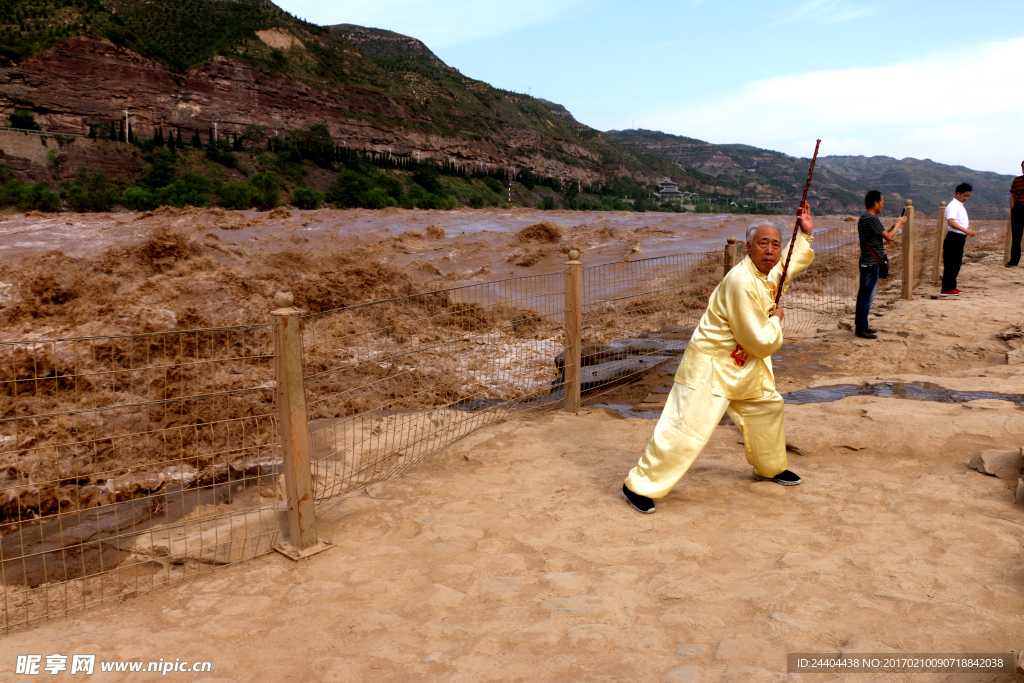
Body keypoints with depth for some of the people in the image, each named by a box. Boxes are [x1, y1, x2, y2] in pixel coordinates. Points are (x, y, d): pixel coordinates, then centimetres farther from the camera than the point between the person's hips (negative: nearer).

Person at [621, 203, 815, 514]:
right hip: (710, 366, -10)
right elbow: (761, 342, -24)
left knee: (767, 407, 25)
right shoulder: (742, 282, -27)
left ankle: (770, 468, 49)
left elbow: (795, 262, 31)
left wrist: (805, 234, 17)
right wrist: (776, 321, -5)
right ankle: (639, 486, -3)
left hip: (743, 367, 10)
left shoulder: (771, 273, 3)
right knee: (686, 427, -13)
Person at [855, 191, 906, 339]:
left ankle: (860, 325, 21)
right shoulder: (872, 219, -17)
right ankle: (862, 328, -2)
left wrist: (895, 224, 16)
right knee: (868, 296, -5)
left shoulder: (863, 219, 13)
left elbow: (883, 234, 20)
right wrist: (898, 224, 2)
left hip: (866, 263, 10)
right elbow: (888, 237, -13)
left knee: (863, 294, 14)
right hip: (872, 264, -10)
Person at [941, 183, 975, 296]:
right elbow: (951, 222, -28)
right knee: (950, 264, -8)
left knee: (957, 263, 13)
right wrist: (965, 230, -34)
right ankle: (946, 289, -6)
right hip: (953, 238, -10)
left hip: (960, 238, 10)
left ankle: (952, 287, 20)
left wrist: (968, 226, 12)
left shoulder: (961, 206, 19)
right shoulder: (953, 206, -12)